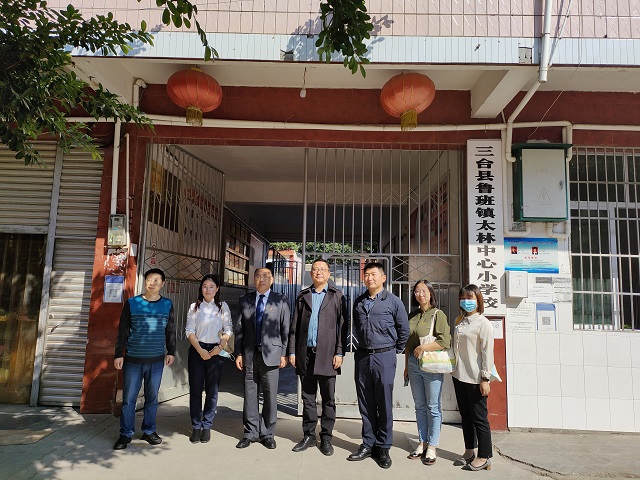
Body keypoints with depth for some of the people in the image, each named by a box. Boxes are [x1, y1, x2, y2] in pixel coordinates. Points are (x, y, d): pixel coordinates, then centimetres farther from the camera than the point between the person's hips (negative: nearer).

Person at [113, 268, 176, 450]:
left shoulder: (167, 304, 3)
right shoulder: (131, 303, -1)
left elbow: (171, 330, 9)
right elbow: (122, 331, 2)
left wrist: (171, 352, 5)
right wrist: (118, 354, -1)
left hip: (156, 360, 1)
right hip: (133, 360, -1)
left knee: (152, 398, 11)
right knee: (128, 399, 4)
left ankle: (149, 430, 24)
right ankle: (126, 434, 18)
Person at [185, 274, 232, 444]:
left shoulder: (223, 307, 7)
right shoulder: (194, 307, 6)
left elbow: (228, 330, 4)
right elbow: (189, 331, 0)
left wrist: (219, 347, -12)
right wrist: (200, 350, -11)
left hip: (216, 351, 0)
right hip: (197, 350, 0)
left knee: (212, 391, 3)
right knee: (195, 389, 2)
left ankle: (207, 426, 15)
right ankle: (196, 426, 13)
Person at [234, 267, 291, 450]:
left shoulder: (281, 300, 2)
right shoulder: (245, 300, 9)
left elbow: (286, 329, 1)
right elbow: (239, 329, 9)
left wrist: (284, 354, -3)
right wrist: (238, 353, 4)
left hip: (271, 354, -2)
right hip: (250, 354, 2)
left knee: (270, 395, 3)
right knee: (250, 395, 7)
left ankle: (267, 434, 18)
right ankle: (251, 433, 21)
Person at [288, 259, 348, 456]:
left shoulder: (336, 296, 4)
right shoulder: (303, 296, 12)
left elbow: (342, 326, 0)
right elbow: (295, 326, 10)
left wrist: (339, 353, -7)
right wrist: (292, 351, 4)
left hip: (327, 354, -2)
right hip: (305, 353, 2)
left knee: (328, 399, 6)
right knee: (308, 398, 11)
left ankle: (326, 437, 18)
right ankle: (308, 435, 22)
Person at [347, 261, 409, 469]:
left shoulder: (393, 302, -4)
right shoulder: (359, 302, 8)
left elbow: (404, 330, 3)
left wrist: (395, 351, 8)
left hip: (384, 358, -4)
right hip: (363, 357, 4)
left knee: (384, 404, 4)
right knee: (365, 404, 10)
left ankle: (383, 448, 17)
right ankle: (368, 444, 22)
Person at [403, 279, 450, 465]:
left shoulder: (438, 314, -6)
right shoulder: (412, 316, 12)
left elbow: (445, 341, -14)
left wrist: (423, 347, -17)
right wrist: (406, 366, 16)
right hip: (414, 364, 6)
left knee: (433, 407, 2)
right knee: (420, 406, 12)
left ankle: (431, 447, 11)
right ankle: (422, 442, 22)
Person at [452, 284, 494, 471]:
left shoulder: (483, 323, -10)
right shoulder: (459, 321, 11)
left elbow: (487, 352, -13)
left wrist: (485, 378, -15)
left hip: (475, 378, -7)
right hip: (459, 376, 7)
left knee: (479, 418, 2)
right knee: (465, 415, 16)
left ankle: (484, 457, 14)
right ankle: (470, 452, 29)